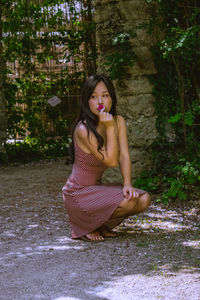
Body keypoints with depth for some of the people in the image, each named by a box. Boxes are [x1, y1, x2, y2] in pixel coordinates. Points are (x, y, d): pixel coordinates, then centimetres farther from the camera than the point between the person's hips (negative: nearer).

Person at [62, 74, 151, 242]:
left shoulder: (118, 121, 0)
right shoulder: (84, 129, -22)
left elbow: (124, 156, -6)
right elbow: (111, 161, -23)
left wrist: (127, 184, -22)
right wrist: (109, 128, -27)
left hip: (96, 188, 7)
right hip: (78, 193, -7)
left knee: (144, 199, -9)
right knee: (128, 202, -25)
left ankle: (101, 225, 12)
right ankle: (84, 228, -1)